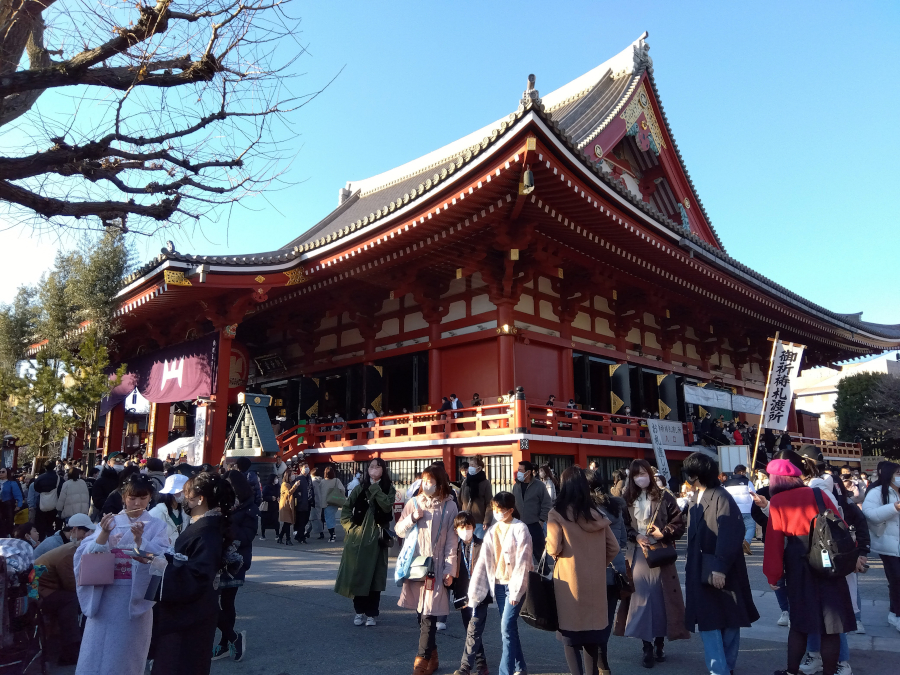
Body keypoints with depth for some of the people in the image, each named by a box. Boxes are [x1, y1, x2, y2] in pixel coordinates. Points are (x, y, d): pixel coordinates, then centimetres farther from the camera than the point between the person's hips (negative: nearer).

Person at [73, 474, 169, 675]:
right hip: (105, 594, 2)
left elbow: (161, 560, -13)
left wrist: (139, 540, -25)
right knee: (97, 649, 6)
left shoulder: (156, 527, 0)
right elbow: (88, 554, -4)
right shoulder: (109, 521, 5)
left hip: (135, 596, -1)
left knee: (125, 651, 8)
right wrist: (103, 533, -20)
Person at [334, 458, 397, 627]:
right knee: (357, 574, 4)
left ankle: (372, 613, 11)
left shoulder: (389, 489, 2)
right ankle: (360, 611, 18)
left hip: (376, 538, -2)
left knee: (374, 575, 0)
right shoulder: (360, 488, 7)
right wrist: (350, 526, -3)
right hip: (358, 537, 2)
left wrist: (375, 487, -16)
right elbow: (346, 509, 9)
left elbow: (387, 506, -17)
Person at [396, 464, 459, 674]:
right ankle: (431, 655, 24)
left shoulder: (450, 507, -4)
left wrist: (450, 569, -9)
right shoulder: (414, 503, 4)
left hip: (436, 566, -3)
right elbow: (399, 531, 7)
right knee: (420, 612, 10)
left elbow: (452, 540, -4)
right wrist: (412, 518, -10)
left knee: (429, 614, -5)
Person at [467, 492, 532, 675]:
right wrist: (474, 590, -1)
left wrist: (516, 590, -18)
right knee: (509, 627, 14)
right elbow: (483, 561, 3)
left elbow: (522, 561, -15)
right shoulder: (492, 531, 6)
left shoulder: (520, 529, -11)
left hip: (515, 584, -6)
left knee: (507, 628, -10)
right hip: (498, 584, 6)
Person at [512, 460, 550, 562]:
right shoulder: (516, 486, 5)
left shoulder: (539, 486, -7)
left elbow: (546, 505, -6)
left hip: (534, 526, -4)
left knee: (539, 551, 5)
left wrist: (541, 521, -7)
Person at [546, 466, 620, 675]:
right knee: (591, 633, 16)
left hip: (568, 581, -4)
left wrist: (549, 548, 5)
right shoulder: (596, 515, 4)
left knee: (570, 635, 6)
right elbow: (613, 548, 7)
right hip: (594, 582, 4)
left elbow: (554, 548, -16)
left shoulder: (557, 514, -11)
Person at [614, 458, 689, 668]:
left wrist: (663, 534, -15)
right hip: (637, 556, 1)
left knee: (660, 599, 5)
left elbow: (679, 524, -2)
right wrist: (635, 537, -9)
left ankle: (659, 644, 22)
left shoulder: (664, 498, -1)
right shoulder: (627, 500, 5)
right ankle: (647, 648, 10)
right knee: (641, 599, 1)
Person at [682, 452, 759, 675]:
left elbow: (730, 535, -24)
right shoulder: (700, 501, 9)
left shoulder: (721, 497, -17)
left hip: (721, 573, -8)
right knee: (708, 623, 11)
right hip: (703, 572, 8)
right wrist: (692, 566, 13)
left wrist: (720, 568, -26)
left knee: (728, 621, 6)